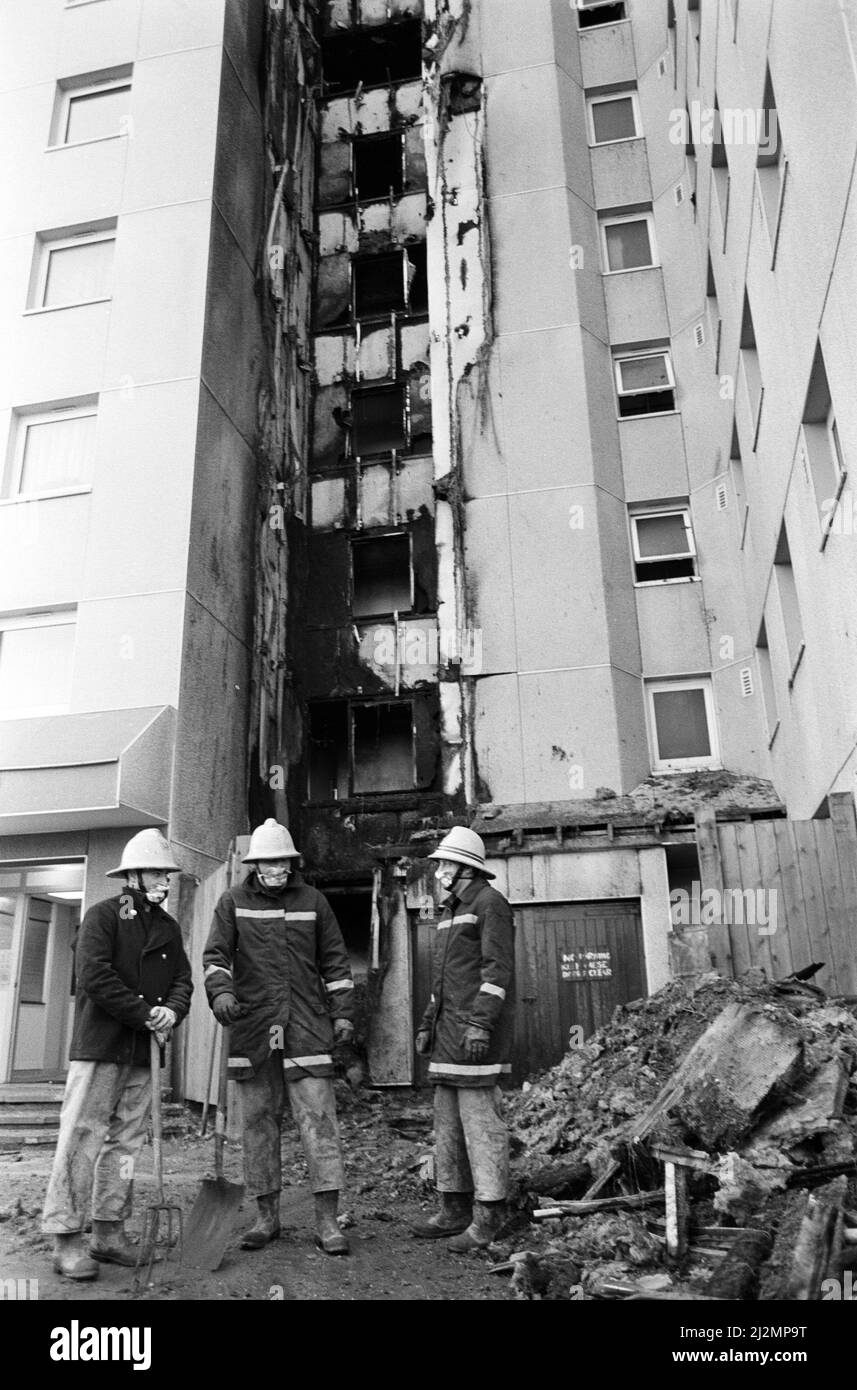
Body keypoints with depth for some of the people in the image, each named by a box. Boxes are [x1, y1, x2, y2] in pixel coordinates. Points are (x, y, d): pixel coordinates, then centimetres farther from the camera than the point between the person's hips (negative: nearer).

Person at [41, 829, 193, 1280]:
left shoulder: (168, 926, 15)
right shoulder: (102, 915, -5)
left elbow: (182, 979, 13)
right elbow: (94, 977, -16)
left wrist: (171, 1012, -9)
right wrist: (147, 1015, -15)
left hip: (144, 1053, 6)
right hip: (99, 1045, -6)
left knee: (126, 1142, 10)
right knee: (82, 1137, -5)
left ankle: (109, 1233, 19)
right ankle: (67, 1238, 3)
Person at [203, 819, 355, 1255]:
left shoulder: (312, 901, 8)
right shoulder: (233, 902, 6)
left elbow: (335, 960, 11)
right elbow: (215, 955, 1)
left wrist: (342, 1013, 5)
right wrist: (221, 991, -19)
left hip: (307, 1027, 0)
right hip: (252, 1028, 1)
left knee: (318, 1118, -4)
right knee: (257, 1121, 8)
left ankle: (327, 1222, 1)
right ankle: (267, 1216, 21)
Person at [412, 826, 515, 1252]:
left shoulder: (489, 904, -7)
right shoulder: (449, 912, 21)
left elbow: (498, 969, -16)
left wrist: (481, 1022, -22)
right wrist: (427, 1024, 22)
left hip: (476, 1032, -9)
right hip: (447, 1033, 9)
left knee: (480, 1122, -6)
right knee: (446, 1124, 12)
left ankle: (488, 1217, 2)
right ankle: (454, 1210, 21)